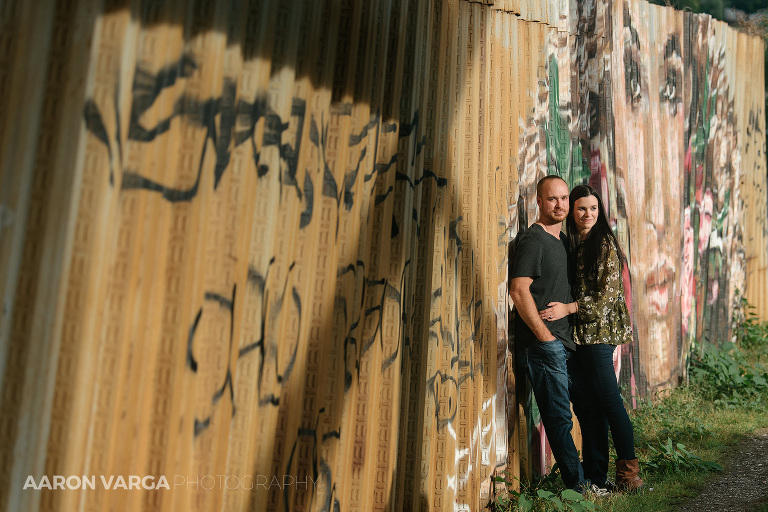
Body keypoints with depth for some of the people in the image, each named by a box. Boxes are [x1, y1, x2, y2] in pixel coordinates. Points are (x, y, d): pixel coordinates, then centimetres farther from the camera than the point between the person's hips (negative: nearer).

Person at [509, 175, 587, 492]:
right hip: (543, 344, -9)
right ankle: (578, 486, 6)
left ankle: (578, 483, 24)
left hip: (564, 341, 9)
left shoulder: (562, 240, 18)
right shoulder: (533, 240, -10)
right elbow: (519, 291, -18)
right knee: (559, 418, -3)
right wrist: (545, 336, -16)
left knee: (561, 416, 15)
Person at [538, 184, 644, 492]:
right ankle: (595, 476, 17)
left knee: (608, 400, -4)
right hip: (571, 335, 6)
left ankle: (628, 469, 12)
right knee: (584, 404, 8)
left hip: (598, 332, -6)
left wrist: (569, 308, -17)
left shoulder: (605, 243, -5)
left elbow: (609, 292, -12)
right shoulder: (567, 244, 13)